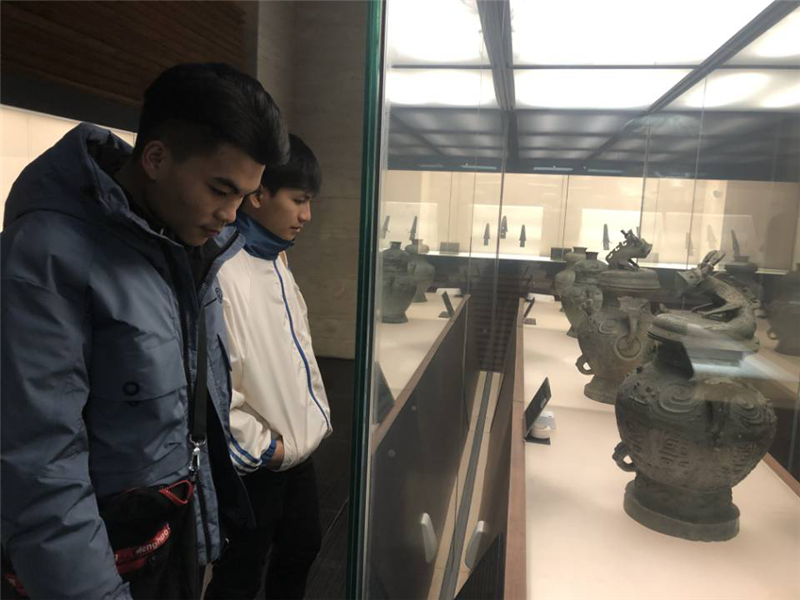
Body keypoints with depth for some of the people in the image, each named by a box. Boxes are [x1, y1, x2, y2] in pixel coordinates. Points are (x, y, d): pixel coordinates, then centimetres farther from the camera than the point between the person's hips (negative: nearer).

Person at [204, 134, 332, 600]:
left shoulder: (276, 260, 5)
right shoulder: (220, 271, -25)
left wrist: (318, 415, 10)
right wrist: (260, 447, -17)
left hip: (298, 447, 8)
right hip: (253, 465, -8)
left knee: (302, 548, 26)